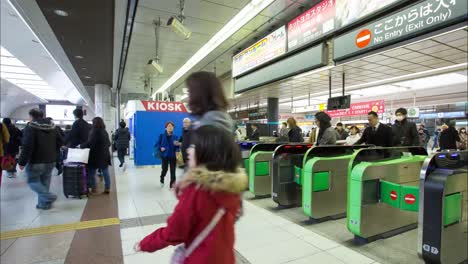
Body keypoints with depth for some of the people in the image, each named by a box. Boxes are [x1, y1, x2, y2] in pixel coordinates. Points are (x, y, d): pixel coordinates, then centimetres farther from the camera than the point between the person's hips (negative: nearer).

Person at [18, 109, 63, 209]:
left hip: (36, 161, -6)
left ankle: (49, 197, -9)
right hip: (50, 160, 6)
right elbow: (60, 142, 12)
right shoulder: (52, 126, 8)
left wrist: (22, 162, -13)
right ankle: (44, 203, 17)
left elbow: (27, 146, -19)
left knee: (32, 181, 8)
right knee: (45, 182, 14)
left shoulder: (31, 126, -12)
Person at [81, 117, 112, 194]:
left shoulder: (95, 131, -15)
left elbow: (90, 143, -17)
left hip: (96, 156, -7)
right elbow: (108, 143, 16)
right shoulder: (105, 132, 8)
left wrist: (81, 146, -3)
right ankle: (107, 188, 13)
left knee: (92, 172, 7)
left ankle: (94, 188, 13)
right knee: (105, 172, 9)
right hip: (105, 155, 7)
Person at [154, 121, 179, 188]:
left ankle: (172, 184, 12)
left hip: (172, 155, 2)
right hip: (164, 155, -1)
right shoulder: (162, 136, -1)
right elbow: (156, 145, 0)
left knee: (173, 170, 1)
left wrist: (177, 144, -16)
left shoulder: (174, 136, 3)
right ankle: (162, 180, 33)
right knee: (164, 169, 1)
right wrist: (160, 148, -17)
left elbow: (176, 147, 5)